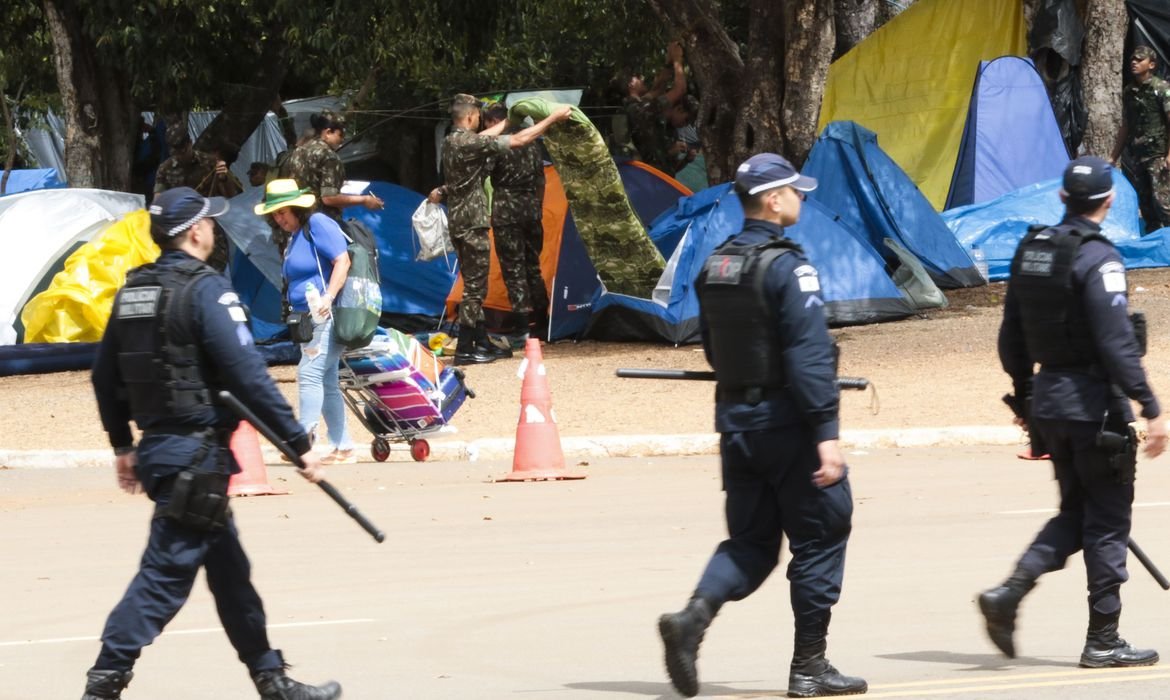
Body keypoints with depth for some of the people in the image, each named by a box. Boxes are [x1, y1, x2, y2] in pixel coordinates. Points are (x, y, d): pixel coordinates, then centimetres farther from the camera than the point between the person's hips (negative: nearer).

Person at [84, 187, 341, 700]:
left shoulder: (132, 292, 10)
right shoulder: (206, 290, -15)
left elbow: (105, 375, 17)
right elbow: (248, 376, -19)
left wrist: (122, 446, 28)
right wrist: (299, 445, -15)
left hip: (156, 447, 9)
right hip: (196, 455, -9)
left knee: (230, 570, 16)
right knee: (166, 574, -7)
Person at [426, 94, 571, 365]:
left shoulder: (450, 142, 10)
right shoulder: (470, 143, -17)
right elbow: (519, 140, -16)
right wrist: (553, 119, -9)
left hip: (458, 221, 10)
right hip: (472, 224, -10)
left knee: (475, 285, 15)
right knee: (475, 286, -6)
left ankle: (482, 342, 21)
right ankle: (465, 350, -6)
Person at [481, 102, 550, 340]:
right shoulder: (531, 140, 11)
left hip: (507, 209, -7)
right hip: (531, 207, 7)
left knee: (513, 267, -4)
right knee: (533, 265, 15)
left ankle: (522, 326, -10)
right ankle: (541, 323, 19)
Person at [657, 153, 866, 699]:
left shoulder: (713, 268, 8)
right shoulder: (787, 268, -16)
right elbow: (810, 356, -22)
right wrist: (826, 434, -23)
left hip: (735, 423, 7)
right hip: (787, 423, -7)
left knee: (750, 542, 13)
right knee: (819, 539, 5)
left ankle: (694, 616, -12)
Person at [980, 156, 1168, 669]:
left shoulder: (1030, 252, 8)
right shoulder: (1097, 259, -16)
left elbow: (1011, 338, 14)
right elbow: (1116, 342, -22)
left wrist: (1023, 395, 26)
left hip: (1048, 399, 7)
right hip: (1094, 404, -7)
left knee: (1074, 513, 17)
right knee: (1107, 521, 3)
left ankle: (1009, 593, -2)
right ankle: (1103, 641, 6)